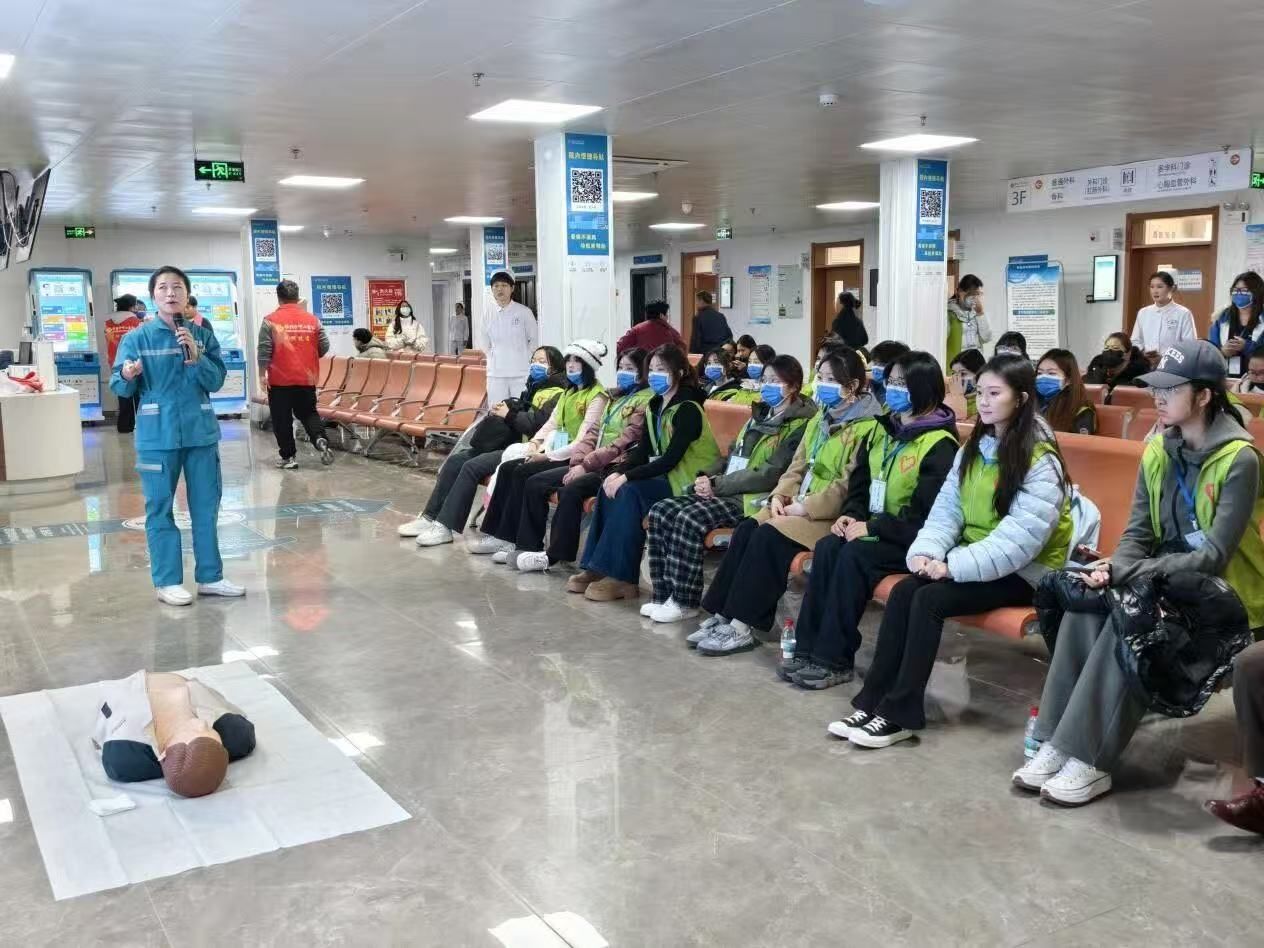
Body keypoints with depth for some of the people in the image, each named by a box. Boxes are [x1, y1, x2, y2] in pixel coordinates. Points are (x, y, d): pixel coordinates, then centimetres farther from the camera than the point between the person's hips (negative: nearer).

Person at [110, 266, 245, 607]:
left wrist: (196, 356, -16)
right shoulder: (137, 338, -2)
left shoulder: (202, 336, 4)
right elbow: (120, 388, -4)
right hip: (157, 436, -3)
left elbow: (216, 381, -2)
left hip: (201, 432, 3)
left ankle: (210, 577, 20)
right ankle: (167, 581, 12)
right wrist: (127, 376, -26)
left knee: (206, 508, 9)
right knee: (160, 509, 3)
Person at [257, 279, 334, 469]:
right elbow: (324, 347, 5)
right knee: (308, 413, 16)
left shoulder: (270, 321, -8)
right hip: (307, 378, 3)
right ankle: (321, 439, -8)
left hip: (280, 380, -3)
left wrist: (262, 374, -3)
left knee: (282, 420, 8)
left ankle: (288, 457, 11)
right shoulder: (312, 320, 1)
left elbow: (264, 351, -10)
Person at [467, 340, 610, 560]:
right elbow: (551, 422, 19)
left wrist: (548, 455, -18)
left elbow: (584, 440, -18)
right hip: (556, 454, 9)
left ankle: (509, 539, -17)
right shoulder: (569, 392, 19)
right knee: (507, 468, -8)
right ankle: (495, 533, -9)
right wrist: (535, 441, -1)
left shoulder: (597, 396, -10)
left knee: (522, 473, -23)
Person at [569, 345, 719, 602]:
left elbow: (670, 460, -23)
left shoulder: (688, 409, -16)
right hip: (663, 473, 8)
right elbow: (644, 450, 7)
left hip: (688, 480, -8)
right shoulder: (655, 406, 10)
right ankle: (596, 567, -14)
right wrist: (619, 472, -12)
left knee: (630, 491, -28)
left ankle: (621, 577, -24)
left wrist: (627, 476, -25)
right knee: (611, 487, -14)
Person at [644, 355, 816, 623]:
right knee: (660, 511, -11)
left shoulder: (799, 425, -6)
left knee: (689, 519, -29)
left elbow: (771, 474, -15)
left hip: (754, 500, -8)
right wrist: (707, 476, 3)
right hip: (725, 491, 9)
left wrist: (718, 485, -15)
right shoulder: (759, 417, 21)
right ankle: (665, 594, -9)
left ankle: (685, 602, -17)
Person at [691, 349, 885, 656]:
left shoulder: (867, 425, -12)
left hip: (831, 515, -8)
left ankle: (741, 627, -21)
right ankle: (721, 615, -13)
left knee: (769, 537, -26)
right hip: (800, 506, 8)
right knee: (746, 529, -15)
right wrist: (780, 495, 0)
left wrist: (805, 507, -18)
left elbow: (849, 486, -19)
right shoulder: (821, 417, 18)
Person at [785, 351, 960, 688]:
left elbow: (924, 513, -20)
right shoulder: (882, 431, 11)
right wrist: (851, 515, -3)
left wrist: (871, 527, -20)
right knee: (827, 546, -19)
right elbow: (860, 483, 17)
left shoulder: (939, 444, -13)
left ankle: (835, 659, -21)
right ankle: (809, 647, -18)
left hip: (912, 540, -7)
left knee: (855, 554, -29)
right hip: (875, 529, 7)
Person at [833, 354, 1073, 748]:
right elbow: (947, 508, 5)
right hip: (970, 561, 7)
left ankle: (901, 714, -18)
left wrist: (954, 566, -27)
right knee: (903, 591, -18)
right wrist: (926, 550, -14)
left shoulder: (1041, 461, -15)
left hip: (1021, 573, -7)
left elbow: (1020, 538, -24)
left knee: (929, 599, -26)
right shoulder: (973, 449, 9)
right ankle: (874, 700, -16)